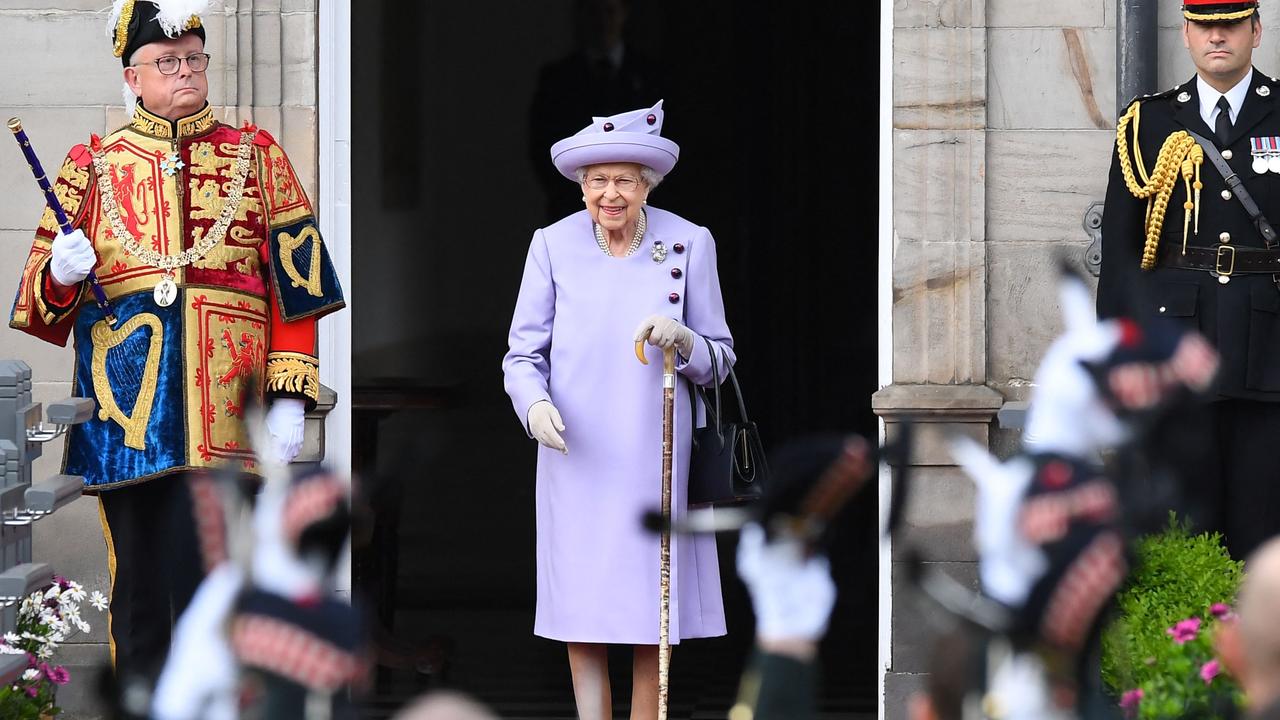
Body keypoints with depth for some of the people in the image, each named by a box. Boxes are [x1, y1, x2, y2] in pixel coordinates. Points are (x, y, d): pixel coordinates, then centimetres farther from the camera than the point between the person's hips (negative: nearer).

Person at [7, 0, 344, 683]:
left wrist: (289, 397, -2)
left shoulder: (257, 158, 11)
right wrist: (61, 274, -11)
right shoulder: (93, 166, 13)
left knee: (200, 575, -9)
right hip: (125, 413, 2)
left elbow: (296, 288, 7)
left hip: (224, 420, -2)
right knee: (139, 589, 4)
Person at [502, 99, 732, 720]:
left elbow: (719, 360, 5)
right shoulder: (553, 245, 1)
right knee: (582, 622, -1)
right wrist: (534, 404, -17)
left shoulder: (689, 245, 1)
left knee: (654, 622, 1)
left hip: (655, 457, 0)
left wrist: (682, 341, -18)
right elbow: (523, 354, 4)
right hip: (575, 458, 0)